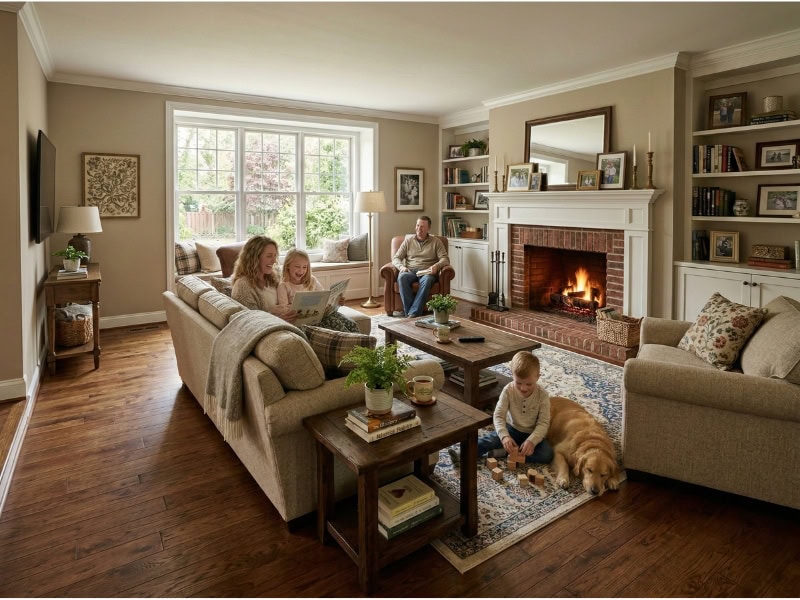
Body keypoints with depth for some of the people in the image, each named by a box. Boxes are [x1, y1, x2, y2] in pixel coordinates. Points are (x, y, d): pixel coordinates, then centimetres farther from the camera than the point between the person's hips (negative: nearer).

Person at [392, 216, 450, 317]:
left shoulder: (436, 241, 13)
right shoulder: (408, 240, 17)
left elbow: (445, 259, 4)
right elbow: (396, 258, 12)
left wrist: (436, 266, -19)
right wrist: (401, 267, -11)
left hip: (427, 272, -1)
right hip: (410, 271, 1)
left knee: (427, 280, -39)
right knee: (402, 277, -35)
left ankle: (413, 313, -41)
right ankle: (409, 312, -36)